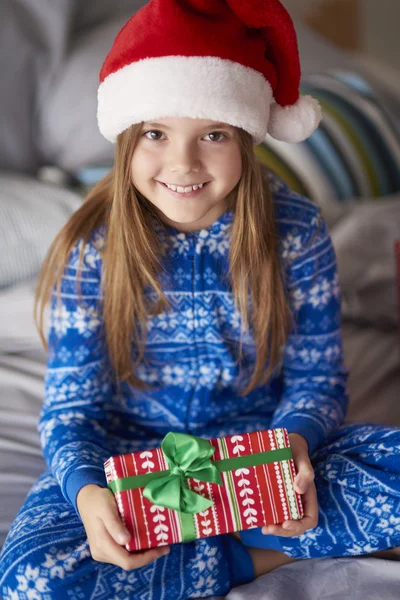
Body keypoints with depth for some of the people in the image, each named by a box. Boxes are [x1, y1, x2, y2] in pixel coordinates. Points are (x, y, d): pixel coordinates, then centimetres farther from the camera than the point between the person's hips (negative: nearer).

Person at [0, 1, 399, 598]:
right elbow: (72, 403, -8)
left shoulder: (295, 230, -10)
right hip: (131, 454, 0)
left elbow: (317, 377, -3)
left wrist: (296, 440, -27)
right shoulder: (91, 247, -11)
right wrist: (86, 489, -30)